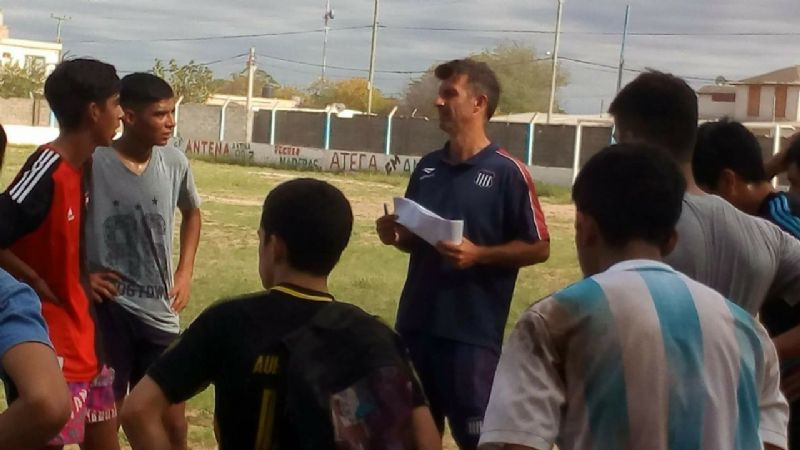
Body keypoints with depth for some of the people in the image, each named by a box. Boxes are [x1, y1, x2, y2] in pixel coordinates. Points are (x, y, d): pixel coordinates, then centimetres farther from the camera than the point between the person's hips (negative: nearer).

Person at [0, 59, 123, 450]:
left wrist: (87, 280, 8)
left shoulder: (84, 167, 6)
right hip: (50, 348, -9)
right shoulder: (46, 171, -21)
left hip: (84, 340, 9)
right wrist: (38, 285, -15)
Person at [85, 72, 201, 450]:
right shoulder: (92, 162, -15)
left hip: (159, 312, 4)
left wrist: (184, 272, 11)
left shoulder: (174, 162, -1)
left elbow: (191, 213, 20)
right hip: (106, 309, -4)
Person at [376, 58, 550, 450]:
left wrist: (477, 254, -19)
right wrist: (394, 235, -1)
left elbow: (538, 248, -7)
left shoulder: (507, 172, -9)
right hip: (415, 322, 6)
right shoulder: (427, 167, 9)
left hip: (472, 329, -6)